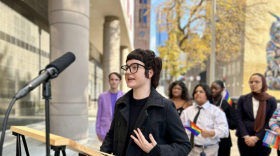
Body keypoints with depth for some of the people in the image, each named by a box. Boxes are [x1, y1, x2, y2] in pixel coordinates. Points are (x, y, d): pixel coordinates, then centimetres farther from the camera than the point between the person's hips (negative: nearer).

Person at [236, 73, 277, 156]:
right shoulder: (243, 99, 4)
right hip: (244, 139, 1)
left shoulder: (271, 100, 1)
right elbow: (239, 119, -1)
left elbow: (270, 122, -4)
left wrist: (256, 138, -12)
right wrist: (246, 136, -13)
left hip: (263, 140, -1)